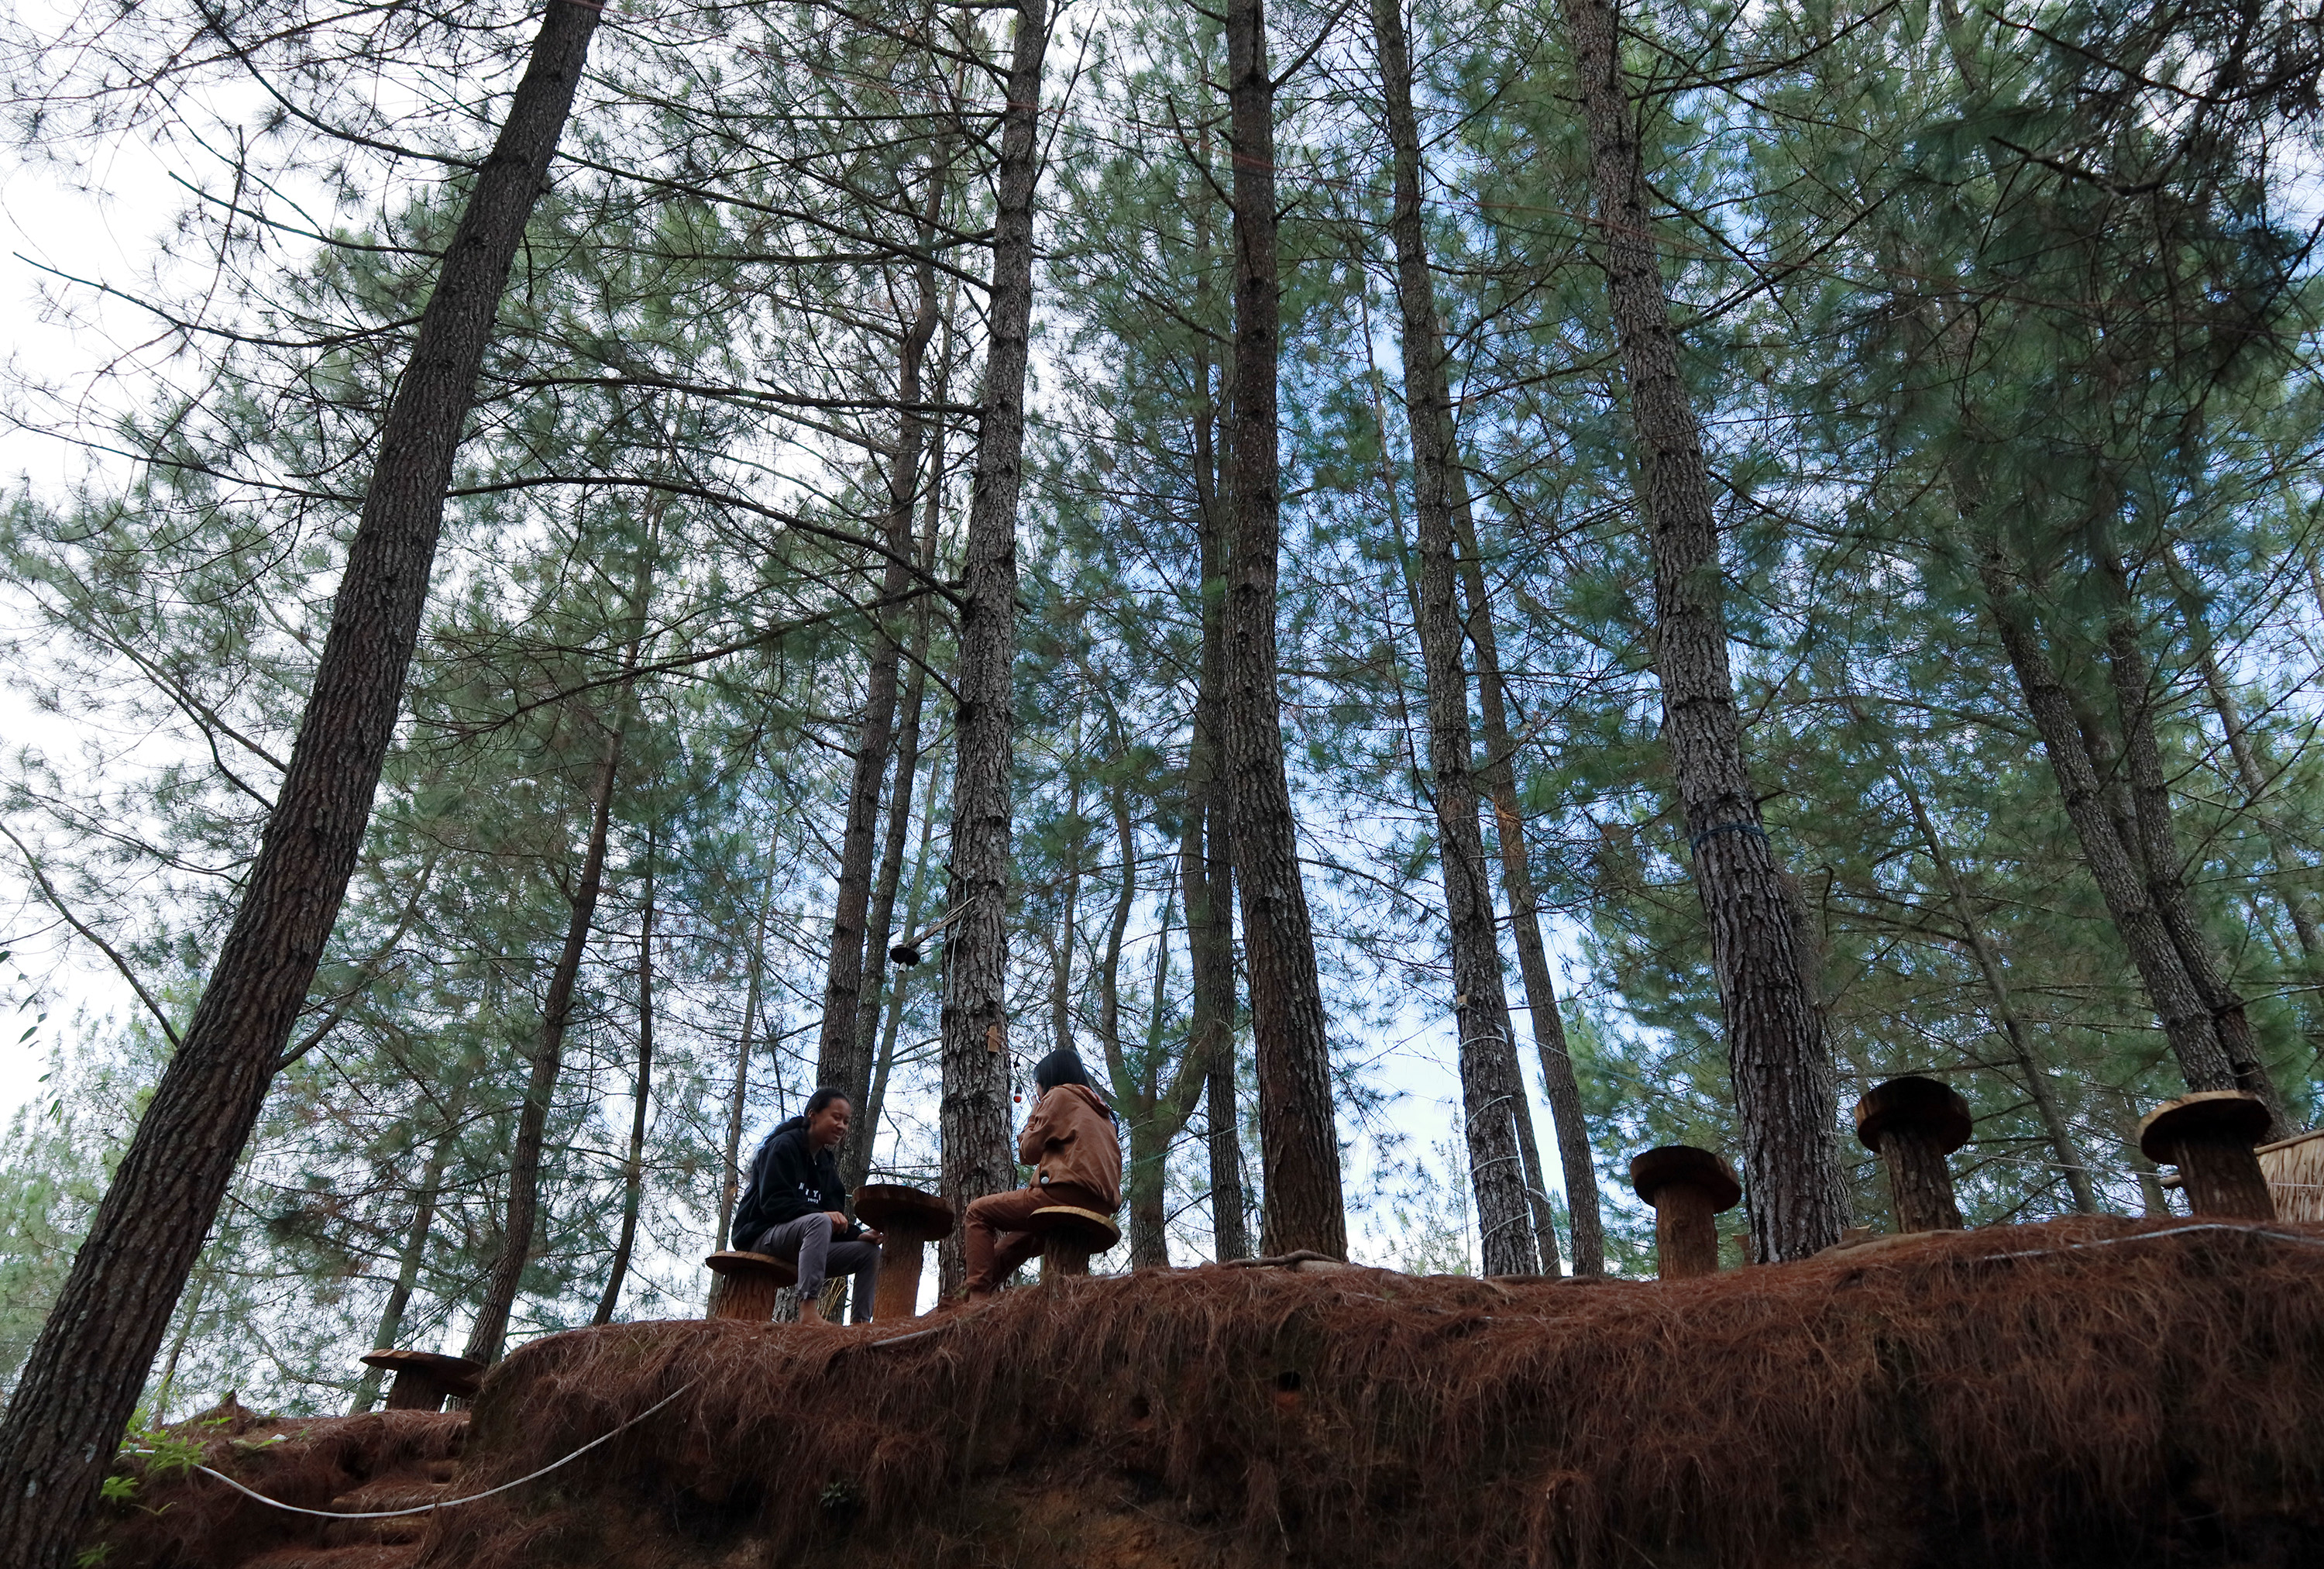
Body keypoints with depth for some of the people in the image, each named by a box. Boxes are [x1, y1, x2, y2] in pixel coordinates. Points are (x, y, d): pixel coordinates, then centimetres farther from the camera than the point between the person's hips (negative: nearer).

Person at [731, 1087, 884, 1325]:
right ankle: (808, 1310, -45)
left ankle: (860, 1322, -13)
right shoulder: (783, 1147, -8)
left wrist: (858, 1234, -10)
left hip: (803, 1246, 8)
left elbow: (835, 1217, 11)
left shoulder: (826, 1164, 17)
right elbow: (773, 1203, -20)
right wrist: (822, 1214, -32)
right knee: (819, 1222, -37)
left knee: (870, 1251, -5)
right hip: (761, 1236, -8)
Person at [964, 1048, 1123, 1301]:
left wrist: (1034, 1117, 19)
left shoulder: (1060, 1095, 4)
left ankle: (978, 1296, -12)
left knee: (978, 1212, 0)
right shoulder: (1099, 1109, 28)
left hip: (1068, 1193, -9)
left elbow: (1029, 1151, 4)